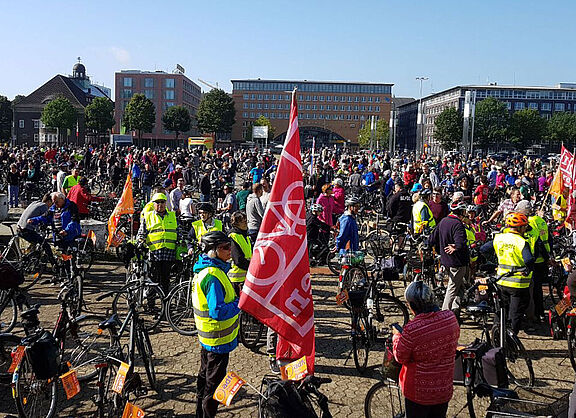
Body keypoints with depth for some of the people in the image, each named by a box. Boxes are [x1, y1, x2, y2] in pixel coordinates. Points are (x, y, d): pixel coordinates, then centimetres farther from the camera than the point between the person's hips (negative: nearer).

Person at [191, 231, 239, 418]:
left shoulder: (204, 270, 5)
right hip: (219, 340, -10)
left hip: (208, 338, 10)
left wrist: (236, 298, 5)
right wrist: (241, 303, -23)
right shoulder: (213, 276, -27)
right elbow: (218, 312, -32)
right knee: (214, 382, 5)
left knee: (205, 377, 24)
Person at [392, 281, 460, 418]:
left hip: (419, 393, -4)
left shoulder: (411, 329, -28)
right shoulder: (451, 317, -14)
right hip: (445, 390, 4)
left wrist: (396, 335, 3)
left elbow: (400, 358, -13)